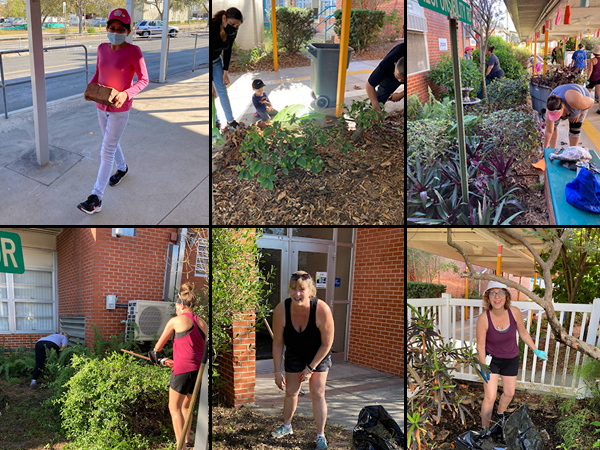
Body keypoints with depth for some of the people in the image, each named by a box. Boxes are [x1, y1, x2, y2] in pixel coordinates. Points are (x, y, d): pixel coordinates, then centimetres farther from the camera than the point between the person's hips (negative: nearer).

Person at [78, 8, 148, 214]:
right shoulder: (102, 48, 1)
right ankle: (122, 168, 53)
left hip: (120, 108, -6)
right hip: (101, 105, 6)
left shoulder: (133, 51, -17)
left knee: (107, 151, -5)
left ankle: (96, 198, 0)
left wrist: (126, 93, -26)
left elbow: (143, 80, -12)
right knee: (111, 142, 23)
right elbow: (98, 72, 14)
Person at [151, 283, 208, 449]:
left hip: (183, 369, -6)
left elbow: (161, 341, 13)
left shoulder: (176, 321, -4)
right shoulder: (202, 323, 10)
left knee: (174, 408, 5)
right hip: (198, 369, 6)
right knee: (185, 406, 21)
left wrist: (155, 352, 34)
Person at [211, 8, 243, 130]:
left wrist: (225, 71, -1)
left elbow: (228, 50, -1)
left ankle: (230, 120, 18)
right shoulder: (212, 27, -38)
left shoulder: (233, 31, -18)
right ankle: (215, 121, 17)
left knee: (222, 90, 8)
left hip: (216, 60, 5)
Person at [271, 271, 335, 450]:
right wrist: (277, 372, -11)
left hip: (318, 355, -2)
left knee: (317, 394, -5)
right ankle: (287, 426, 38)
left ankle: (321, 435, 12)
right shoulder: (281, 310, -29)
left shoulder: (322, 310, -34)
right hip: (294, 354, 2)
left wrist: (311, 368, -15)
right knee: (291, 392, 13)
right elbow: (277, 343, -14)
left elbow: (327, 344, -21)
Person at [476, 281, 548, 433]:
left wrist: (536, 351, 7)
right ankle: (485, 430, 15)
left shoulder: (514, 312, -20)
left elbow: (523, 333, -1)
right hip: (492, 359, -4)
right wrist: (484, 368, -17)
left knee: (509, 393, 20)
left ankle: (500, 413, 53)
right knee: (490, 397, -7)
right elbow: (480, 345, -17)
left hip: (511, 359, 4)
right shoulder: (483, 319, -28)